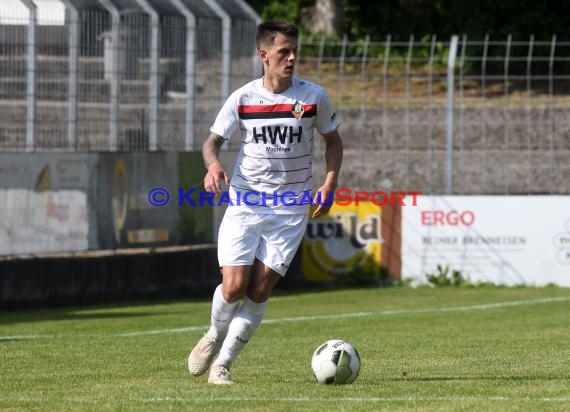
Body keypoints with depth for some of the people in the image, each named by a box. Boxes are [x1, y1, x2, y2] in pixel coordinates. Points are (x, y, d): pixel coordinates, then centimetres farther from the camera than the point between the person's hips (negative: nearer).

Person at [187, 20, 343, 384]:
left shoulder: (314, 96, -2)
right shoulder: (243, 98, -2)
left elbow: (333, 140, 12)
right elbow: (213, 140, 6)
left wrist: (330, 183, -4)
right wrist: (213, 164, -18)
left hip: (291, 208, 0)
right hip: (245, 204, 0)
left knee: (259, 292, -7)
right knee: (234, 288, -10)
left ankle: (223, 363, 6)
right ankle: (215, 336, 22)